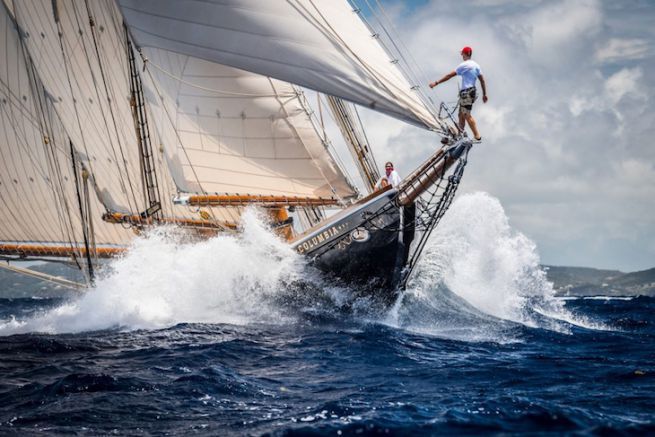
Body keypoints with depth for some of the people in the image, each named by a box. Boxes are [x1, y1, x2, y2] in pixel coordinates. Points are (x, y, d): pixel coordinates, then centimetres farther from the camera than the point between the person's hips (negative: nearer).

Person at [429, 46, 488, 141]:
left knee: (467, 115, -6)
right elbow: (482, 80, 12)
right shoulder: (476, 65, 11)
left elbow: (450, 75, -13)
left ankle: (477, 136, -10)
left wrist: (436, 83, -9)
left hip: (466, 92, -8)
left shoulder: (464, 65, -12)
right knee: (461, 114, 16)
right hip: (472, 91, 8)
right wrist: (484, 94, 18)